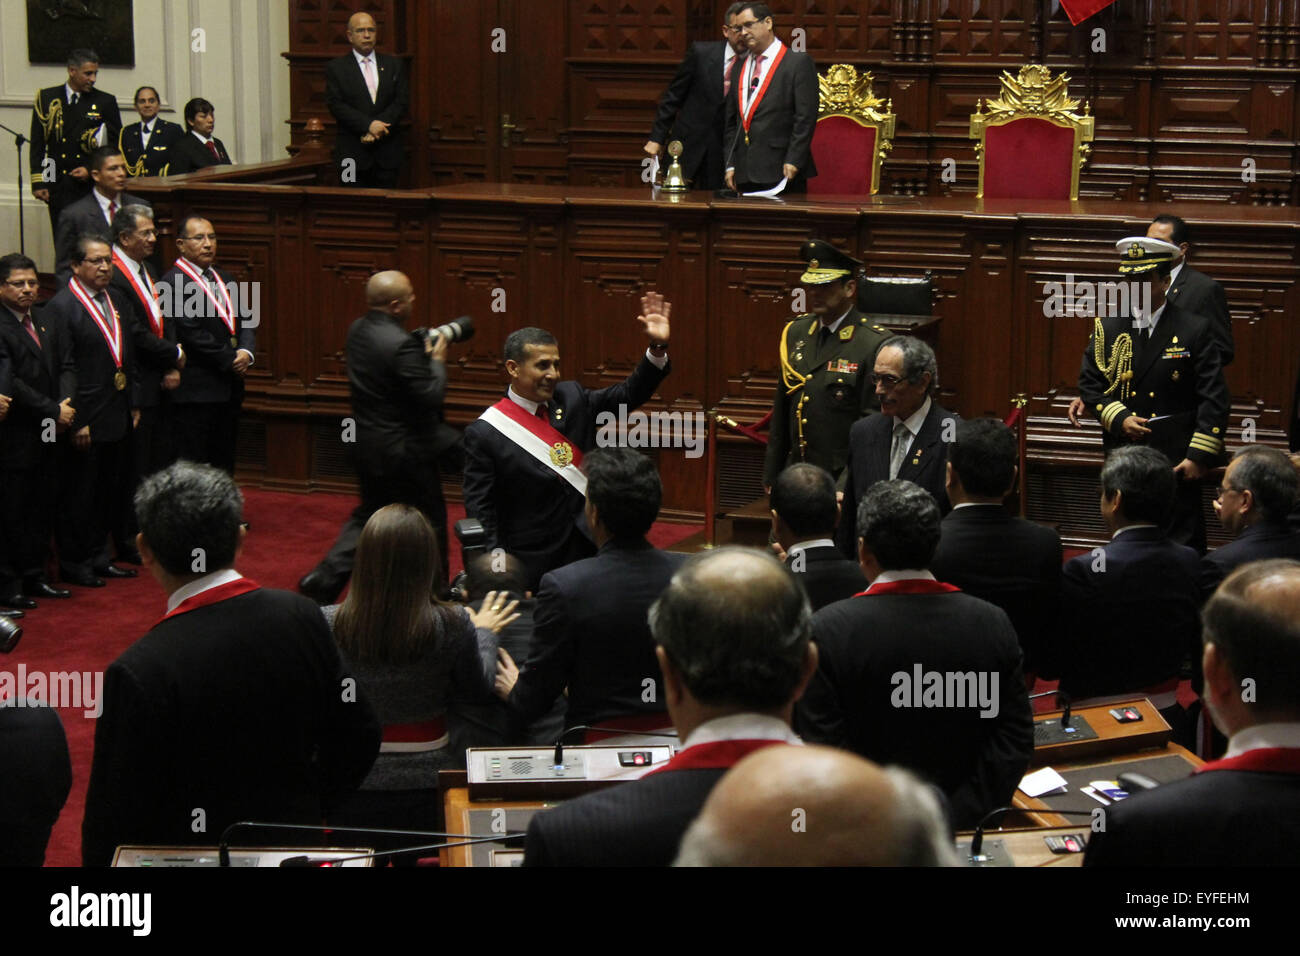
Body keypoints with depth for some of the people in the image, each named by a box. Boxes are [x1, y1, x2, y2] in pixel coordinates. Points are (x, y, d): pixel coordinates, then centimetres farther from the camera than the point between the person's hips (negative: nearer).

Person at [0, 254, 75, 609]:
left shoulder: (46, 321, 11)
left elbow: (66, 365, 10)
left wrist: (66, 403, -8)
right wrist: (53, 412, -16)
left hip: (48, 433, 8)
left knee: (42, 509, 13)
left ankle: (33, 577, 23)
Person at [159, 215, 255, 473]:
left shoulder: (222, 278, 17)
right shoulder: (173, 282, -10)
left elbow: (243, 322, 14)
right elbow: (192, 334, -17)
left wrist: (246, 352, -6)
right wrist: (231, 361, -12)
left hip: (229, 390, 8)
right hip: (196, 391, -8)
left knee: (224, 466, 11)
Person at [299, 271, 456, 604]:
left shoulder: (358, 330, 1)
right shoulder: (401, 345, -26)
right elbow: (430, 396, -23)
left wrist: (424, 351, 7)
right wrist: (437, 360, -7)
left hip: (367, 445, 8)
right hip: (403, 450, -8)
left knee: (369, 515, 23)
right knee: (429, 520, 10)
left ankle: (322, 581, 13)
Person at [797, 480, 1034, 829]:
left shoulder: (829, 630, -13)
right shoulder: (993, 623, -2)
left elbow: (820, 748, -13)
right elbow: (1016, 739, -2)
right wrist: (960, 816, -3)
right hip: (962, 824, 4)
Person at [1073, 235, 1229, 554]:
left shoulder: (1195, 330, -4)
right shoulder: (1107, 328, 6)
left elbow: (1214, 399, -6)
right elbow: (1090, 383, 8)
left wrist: (1200, 456, -13)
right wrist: (1119, 419, -9)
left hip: (1177, 461, -3)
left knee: (1181, 549, -1)